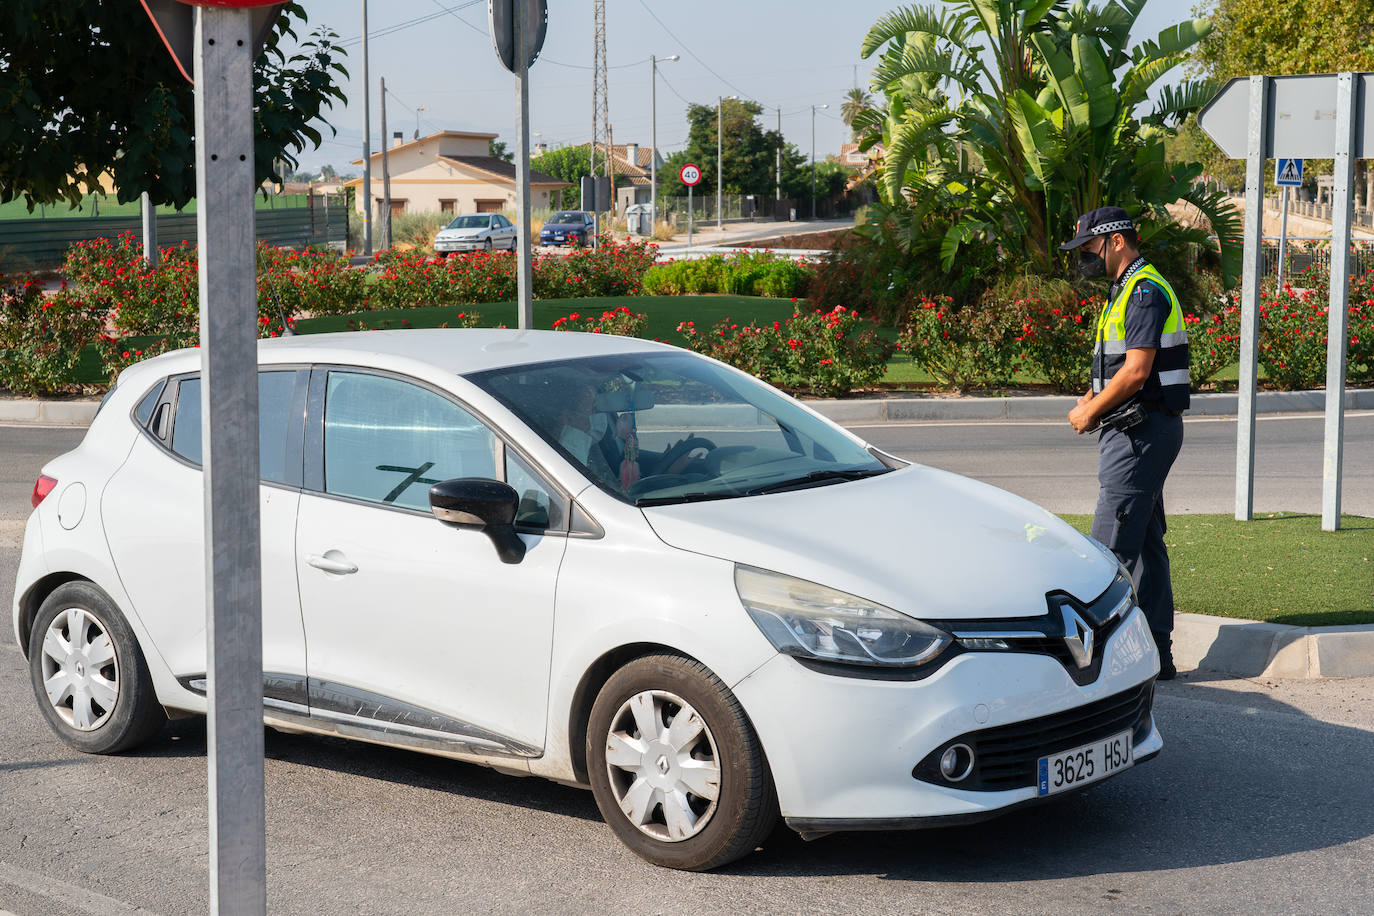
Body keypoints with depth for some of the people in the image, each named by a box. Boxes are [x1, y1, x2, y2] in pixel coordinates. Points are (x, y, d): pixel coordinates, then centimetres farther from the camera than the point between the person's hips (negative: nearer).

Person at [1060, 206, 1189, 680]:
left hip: (1140, 432, -11)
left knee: (1112, 546, -11)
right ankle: (1156, 653, 15)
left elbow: (1136, 372, -20)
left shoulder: (1145, 291, -14)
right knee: (1146, 543, 11)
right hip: (1139, 432, 11)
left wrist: (1090, 412, -10)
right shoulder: (1128, 289, 19)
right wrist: (1092, 399, 6)